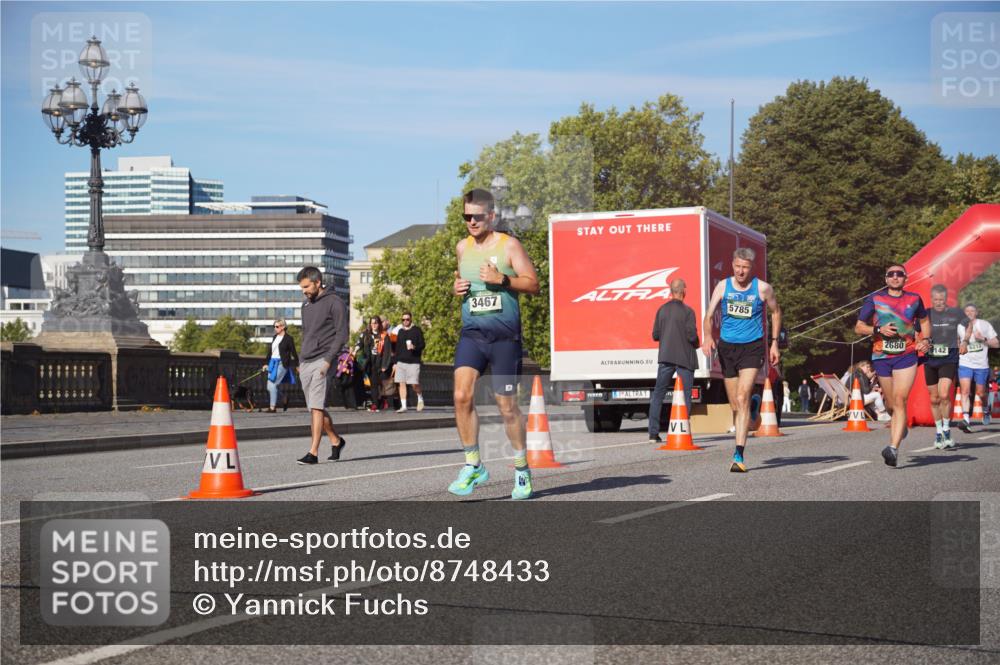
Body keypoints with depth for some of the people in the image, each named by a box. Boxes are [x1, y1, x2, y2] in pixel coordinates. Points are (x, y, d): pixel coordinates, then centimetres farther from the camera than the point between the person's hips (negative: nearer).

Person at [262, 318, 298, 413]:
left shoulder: (288, 338, -6)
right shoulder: (275, 337, 14)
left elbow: (293, 353, -4)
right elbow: (270, 351, 20)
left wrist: (297, 365, -4)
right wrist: (266, 363, 17)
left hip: (282, 363, -8)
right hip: (272, 363, 8)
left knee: (273, 385, -13)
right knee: (269, 387, 5)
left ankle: (273, 408, -7)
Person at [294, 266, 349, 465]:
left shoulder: (334, 303, -6)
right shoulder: (306, 304, 17)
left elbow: (341, 335, -10)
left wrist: (328, 361, -18)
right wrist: (301, 360, 17)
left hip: (322, 361, -8)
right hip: (305, 363, 8)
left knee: (316, 407, -14)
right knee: (315, 408, 11)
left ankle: (313, 452, -16)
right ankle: (336, 441, 28)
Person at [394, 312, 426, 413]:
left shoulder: (417, 330, 2)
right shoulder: (400, 331, 15)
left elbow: (422, 344, -2)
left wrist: (414, 347, -23)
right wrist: (395, 362, 15)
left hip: (413, 361, -4)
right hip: (401, 362, 4)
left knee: (414, 384, -7)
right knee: (401, 383, -3)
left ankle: (420, 399, 22)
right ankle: (403, 406, -1)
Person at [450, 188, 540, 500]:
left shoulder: (509, 245, -3)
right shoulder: (462, 247, 11)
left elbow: (533, 284, -5)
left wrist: (502, 279, -20)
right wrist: (456, 287, 3)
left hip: (505, 334, -4)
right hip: (471, 333, 4)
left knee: (508, 407, 3)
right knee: (462, 396, -16)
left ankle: (522, 471, 20)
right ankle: (473, 466, -4)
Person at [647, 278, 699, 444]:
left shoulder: (662, 310, 4)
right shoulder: (687, 311, -9)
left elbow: (655, 335, 5)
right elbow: (692, 336, -14)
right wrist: (696, 344, 8)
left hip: (665, 357, 4)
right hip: (684, 357, -4)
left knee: (658, 393, 8)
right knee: (685, 395, 3)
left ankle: (653, 433, 3)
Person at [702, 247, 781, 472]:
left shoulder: (762, 289, -2)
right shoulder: (723, 286, 2)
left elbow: (776, 312, 13)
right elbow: (709, 315, 0)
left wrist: (774, 343, 9)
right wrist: (708, 337, -20)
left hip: (752, 348, -3)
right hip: (727, 347, 3)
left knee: (743, 399, -17)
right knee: (735, 404, 9)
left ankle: (738, 455, -20)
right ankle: (740, 440, 33)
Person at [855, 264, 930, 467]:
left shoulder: (914, 299, 6)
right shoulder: (874, 299, 3)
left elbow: (924, 321, 24)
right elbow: (858, 327, 3)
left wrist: (926, 339, 6)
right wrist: (879, 330, -14)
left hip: (906, 356, -1)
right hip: (881, 357, 1)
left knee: (900, 401, -15)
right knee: (891, 404, 11)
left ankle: (894, 449, -22)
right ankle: (900, 426, 45)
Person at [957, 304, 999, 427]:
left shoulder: (985, 324, 3)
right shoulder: (961, 326, 4)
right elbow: (965, 338, -14)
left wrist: (983, 339, -12)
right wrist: (970, 323, -17)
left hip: (982, 365, 1)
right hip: (965, 363, -1)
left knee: (981, 393, 10)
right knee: (965, 391, -16)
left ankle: (986, 410, 40)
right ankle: (966, 419, -23)